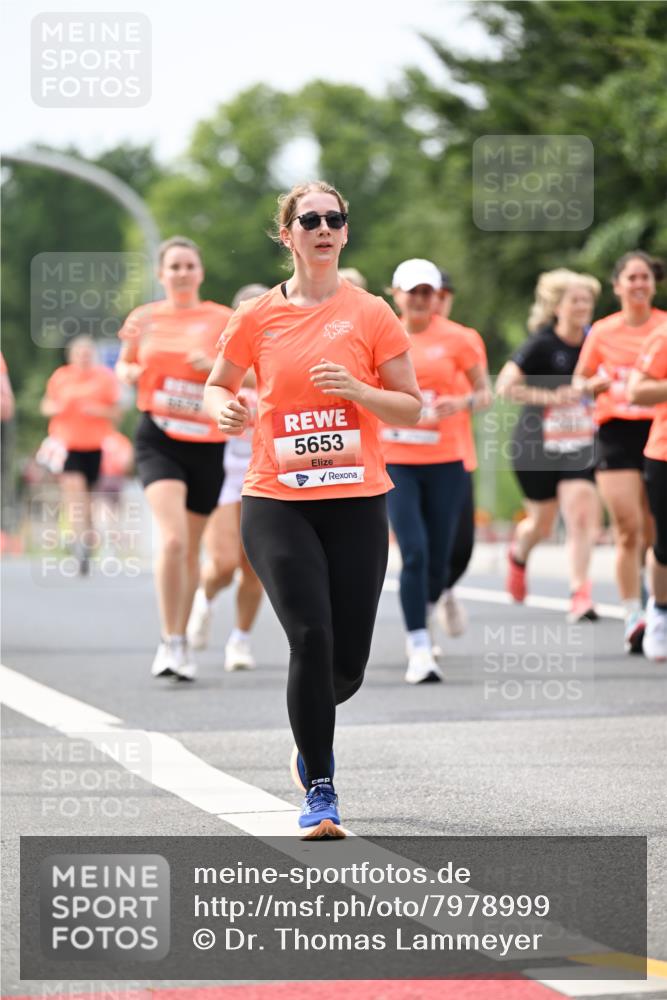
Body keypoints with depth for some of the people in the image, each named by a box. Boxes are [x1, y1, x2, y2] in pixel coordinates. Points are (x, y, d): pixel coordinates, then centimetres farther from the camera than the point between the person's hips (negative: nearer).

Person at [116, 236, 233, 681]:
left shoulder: (222, 320, 1)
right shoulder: (144, 318, 6)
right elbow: (123, 368, 19)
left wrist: (216, 366, -17)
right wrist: (129, 371, -4)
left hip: (207, 442, 1)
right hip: (158, 439, -1)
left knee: (191, 547, 10)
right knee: (173, 538, -20)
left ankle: (182, 640, 27)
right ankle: (170, 643, -12)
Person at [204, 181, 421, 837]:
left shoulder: (370, 315, 2)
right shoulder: (257, 317, 4)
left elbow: (412, 408, 4)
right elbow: (216, 386, 17)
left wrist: (356, 389, -13)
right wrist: (224, 409, -6)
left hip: (357, 503, 1)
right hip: (276, 504, -1)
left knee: (347, 661, 1)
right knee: (310, 637, -17)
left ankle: (310, 744, 36)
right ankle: (319, 792, -6)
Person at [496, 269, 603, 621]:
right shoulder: (541, 344, -11)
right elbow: (504, 386, -17)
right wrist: (551, 397, -23)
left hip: (579, 444, 2)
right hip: (536, 446, -2)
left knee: (581, 518, -16)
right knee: (542, 524, 14)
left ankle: (580, 594, -15)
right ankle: (518, 553, 49)